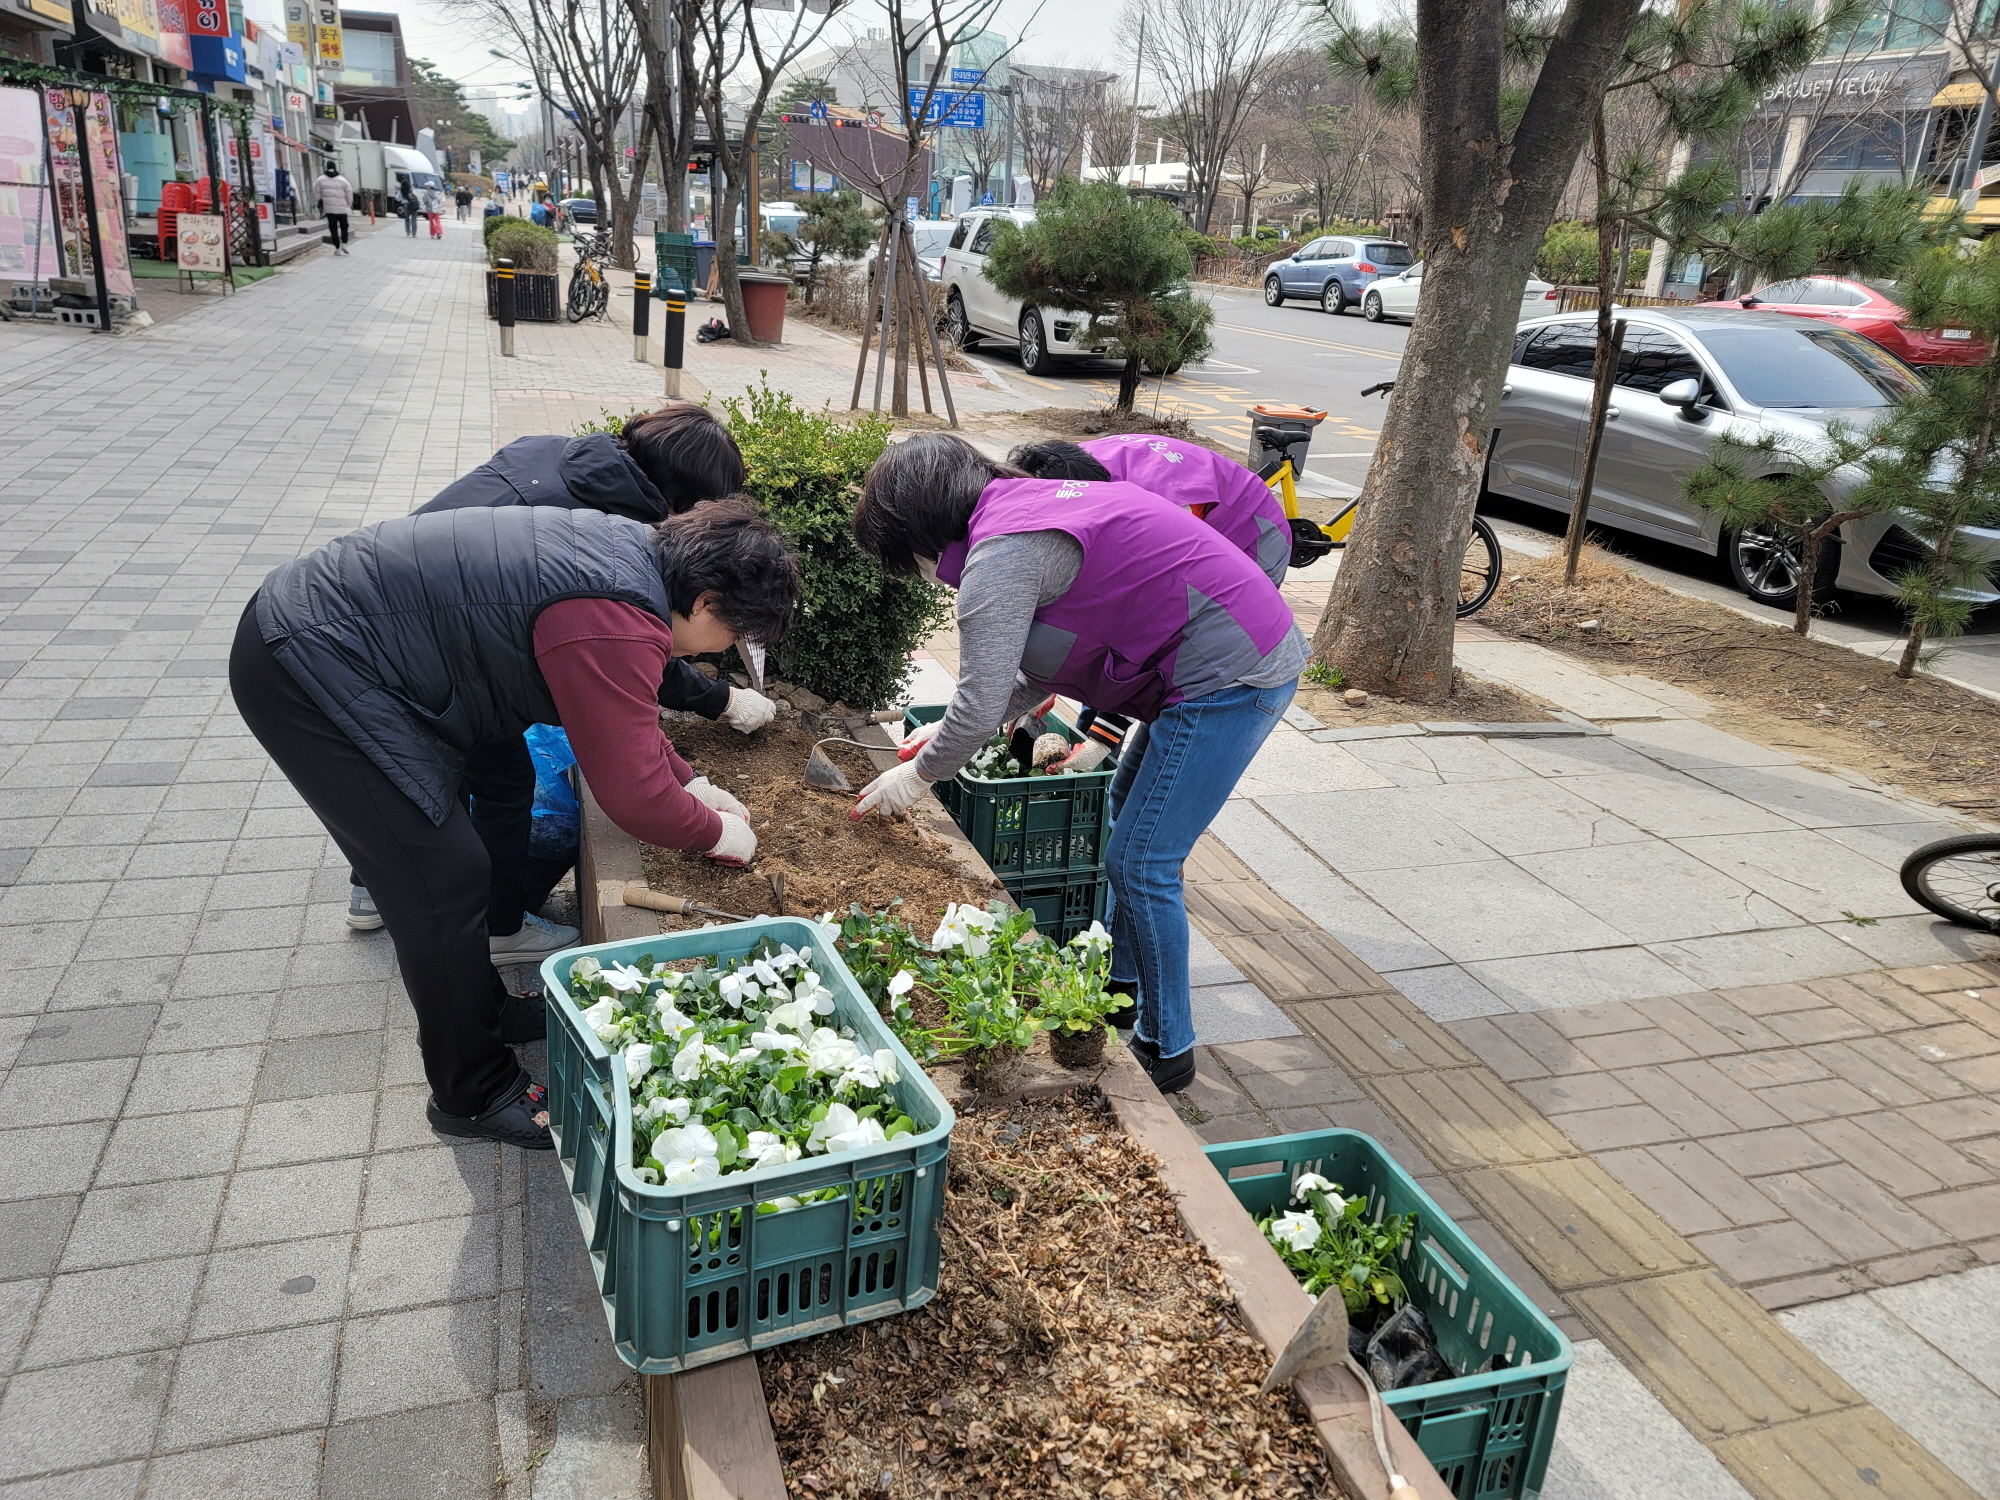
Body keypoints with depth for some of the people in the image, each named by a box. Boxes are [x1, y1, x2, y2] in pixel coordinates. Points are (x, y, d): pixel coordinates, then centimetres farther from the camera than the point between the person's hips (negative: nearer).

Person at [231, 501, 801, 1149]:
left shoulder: (631, 548, 4)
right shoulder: (617, 621, -27)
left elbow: (619, 708, 21)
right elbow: (633, 795, -22)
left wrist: (688, 782, 21)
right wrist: (716, 832, -3)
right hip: (309, 673, -10)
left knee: (443, 858, 21)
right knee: (447, 882, -5)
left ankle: (481, 1012, 40)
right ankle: (474, 1095, 12)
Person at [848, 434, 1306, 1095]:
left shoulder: (999, 556, -17)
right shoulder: (1022, 507, 14)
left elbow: (980, 706, -16)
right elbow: (1037, 668, 21)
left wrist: (917, 775, 2)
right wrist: (950, 731, 20)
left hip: (1229, 678, -11)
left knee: (1139, 865, -2)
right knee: (1131, 825, 22)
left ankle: (1166, 1048, 15)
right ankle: (1123, 986, 38)